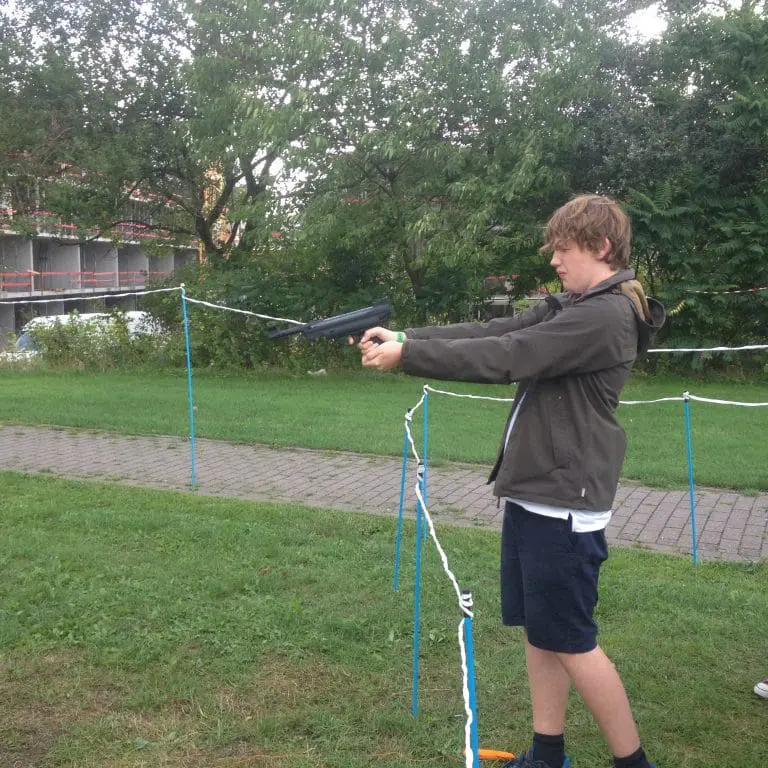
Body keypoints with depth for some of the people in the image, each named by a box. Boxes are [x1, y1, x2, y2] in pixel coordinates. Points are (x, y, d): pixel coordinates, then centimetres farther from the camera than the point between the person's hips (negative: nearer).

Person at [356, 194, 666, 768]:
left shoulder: (606, 316, -16)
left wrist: (406, 355, -17)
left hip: (563, 504, -9)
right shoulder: (569, 308, 14)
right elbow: (488, 332, 8)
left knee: (570, 641, 1)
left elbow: (505, 357, -21)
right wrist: (404, 337, -2)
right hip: (534, 495, 9)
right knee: (539, 632, 15)